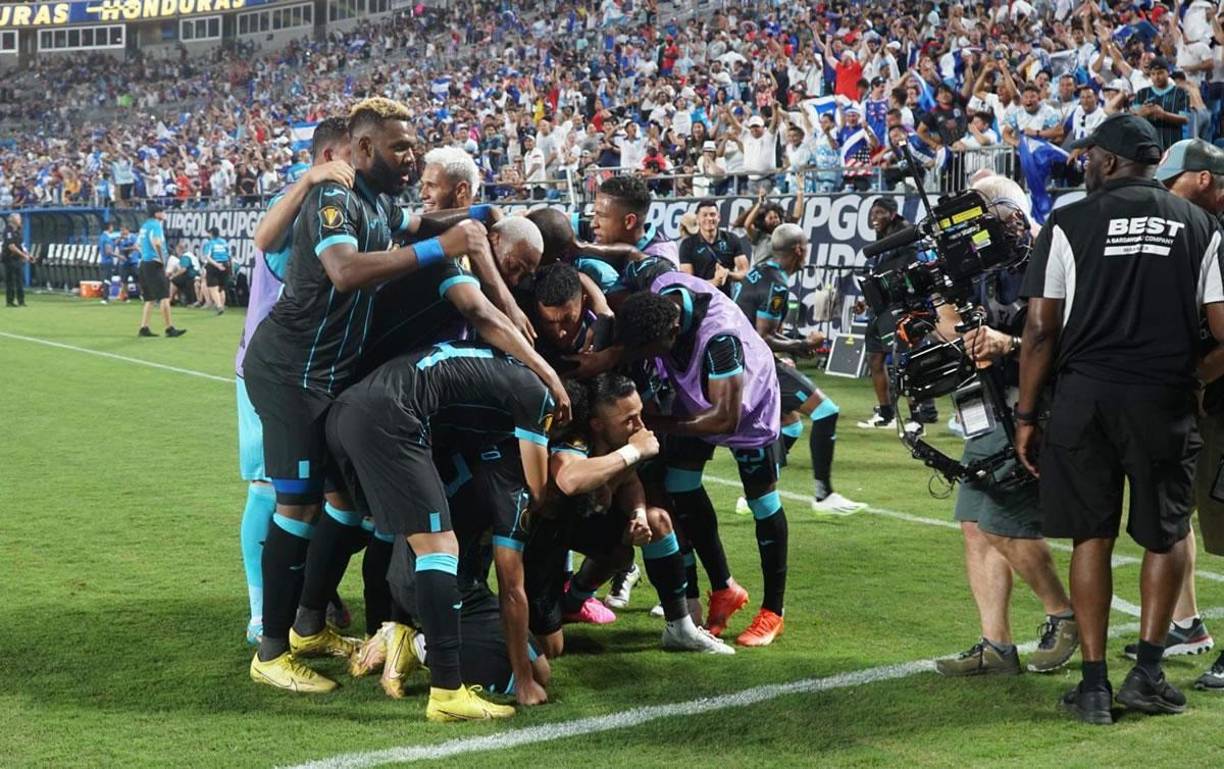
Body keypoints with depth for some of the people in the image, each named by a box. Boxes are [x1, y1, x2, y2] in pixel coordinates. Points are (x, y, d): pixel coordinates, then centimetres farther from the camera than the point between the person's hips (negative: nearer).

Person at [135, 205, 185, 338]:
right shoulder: (156, 225, -11)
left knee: (150, 299, 12)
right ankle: (170, 329, -9)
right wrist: (162, 260, -18)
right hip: (154, 264, -9)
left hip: (144, 263, 9)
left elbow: (137, 244, 23)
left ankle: (144, 328, 9)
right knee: (164, 297, -7)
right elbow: (156, 243, -25)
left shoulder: (145, 225, 17)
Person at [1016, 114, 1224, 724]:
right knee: (1166, 535, 16)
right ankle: (1147, 671, 11)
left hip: (1086, 394, -1)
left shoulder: (1070, 223, 0)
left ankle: (1094, 684, 11)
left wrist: (1027, 414, 3)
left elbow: (1041, 329, -3)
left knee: (1092, 535, 8)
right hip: (1165, 399, 1)